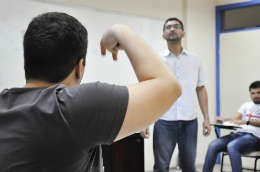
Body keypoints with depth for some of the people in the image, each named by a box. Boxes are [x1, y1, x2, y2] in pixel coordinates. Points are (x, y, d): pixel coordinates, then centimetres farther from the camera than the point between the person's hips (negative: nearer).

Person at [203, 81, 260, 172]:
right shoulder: (246, 105, 26)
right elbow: (234, 119, 16)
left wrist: (246, 122, -27)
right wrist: (223, 120, -5)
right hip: (239, 133, 5)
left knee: (232, 146, -36)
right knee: (213, 145, -20)